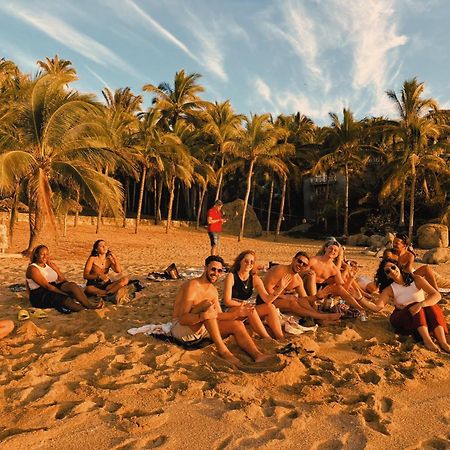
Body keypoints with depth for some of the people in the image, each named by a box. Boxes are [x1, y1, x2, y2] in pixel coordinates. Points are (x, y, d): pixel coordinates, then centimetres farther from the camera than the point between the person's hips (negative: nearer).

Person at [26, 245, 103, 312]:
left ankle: (90, 305, -39)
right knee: (63, 299, -35)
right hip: (40, 296, -6)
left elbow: (63, 280, 8)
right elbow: (47, 286, -18)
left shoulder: (51, 265, 15)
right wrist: (65, 294, -23)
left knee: (72, 285, -24)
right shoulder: (32, 269, -7)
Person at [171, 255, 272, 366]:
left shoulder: (213, 290, 10)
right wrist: (202, 316, -45)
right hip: (180, 327, -8)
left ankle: (257, 355, -24)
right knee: (207, 304, -32)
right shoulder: (192, 286, -19)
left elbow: (218, 315, 5)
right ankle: (222, 349, -32)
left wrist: (237, 313, -11)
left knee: (237, 324, -9)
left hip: (202, 328, 8)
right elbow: (182, 319, -26)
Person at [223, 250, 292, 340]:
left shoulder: (255, 279, 2)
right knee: (251, 310, -34)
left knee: (270, 307, -16)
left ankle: (280, 339, -23)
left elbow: (267, 299, -8)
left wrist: (281, 288, -19)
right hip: (231, 311, -5)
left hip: (247, 311, 6)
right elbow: (227, 301, -16)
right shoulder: (231, 276, -12)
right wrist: (243, 304, -25)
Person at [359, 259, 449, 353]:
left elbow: (437, 295, -19)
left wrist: (421, 304, -36)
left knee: (432, 306, -28)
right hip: (402, 319, -1)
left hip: (423, 317, 1)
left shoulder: (416, 279, -8)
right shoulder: (389, 290, -7)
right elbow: (377, 307, -17)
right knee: (414, 305, -29)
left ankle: (443, 342, -35)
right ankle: (427, 340, -37)